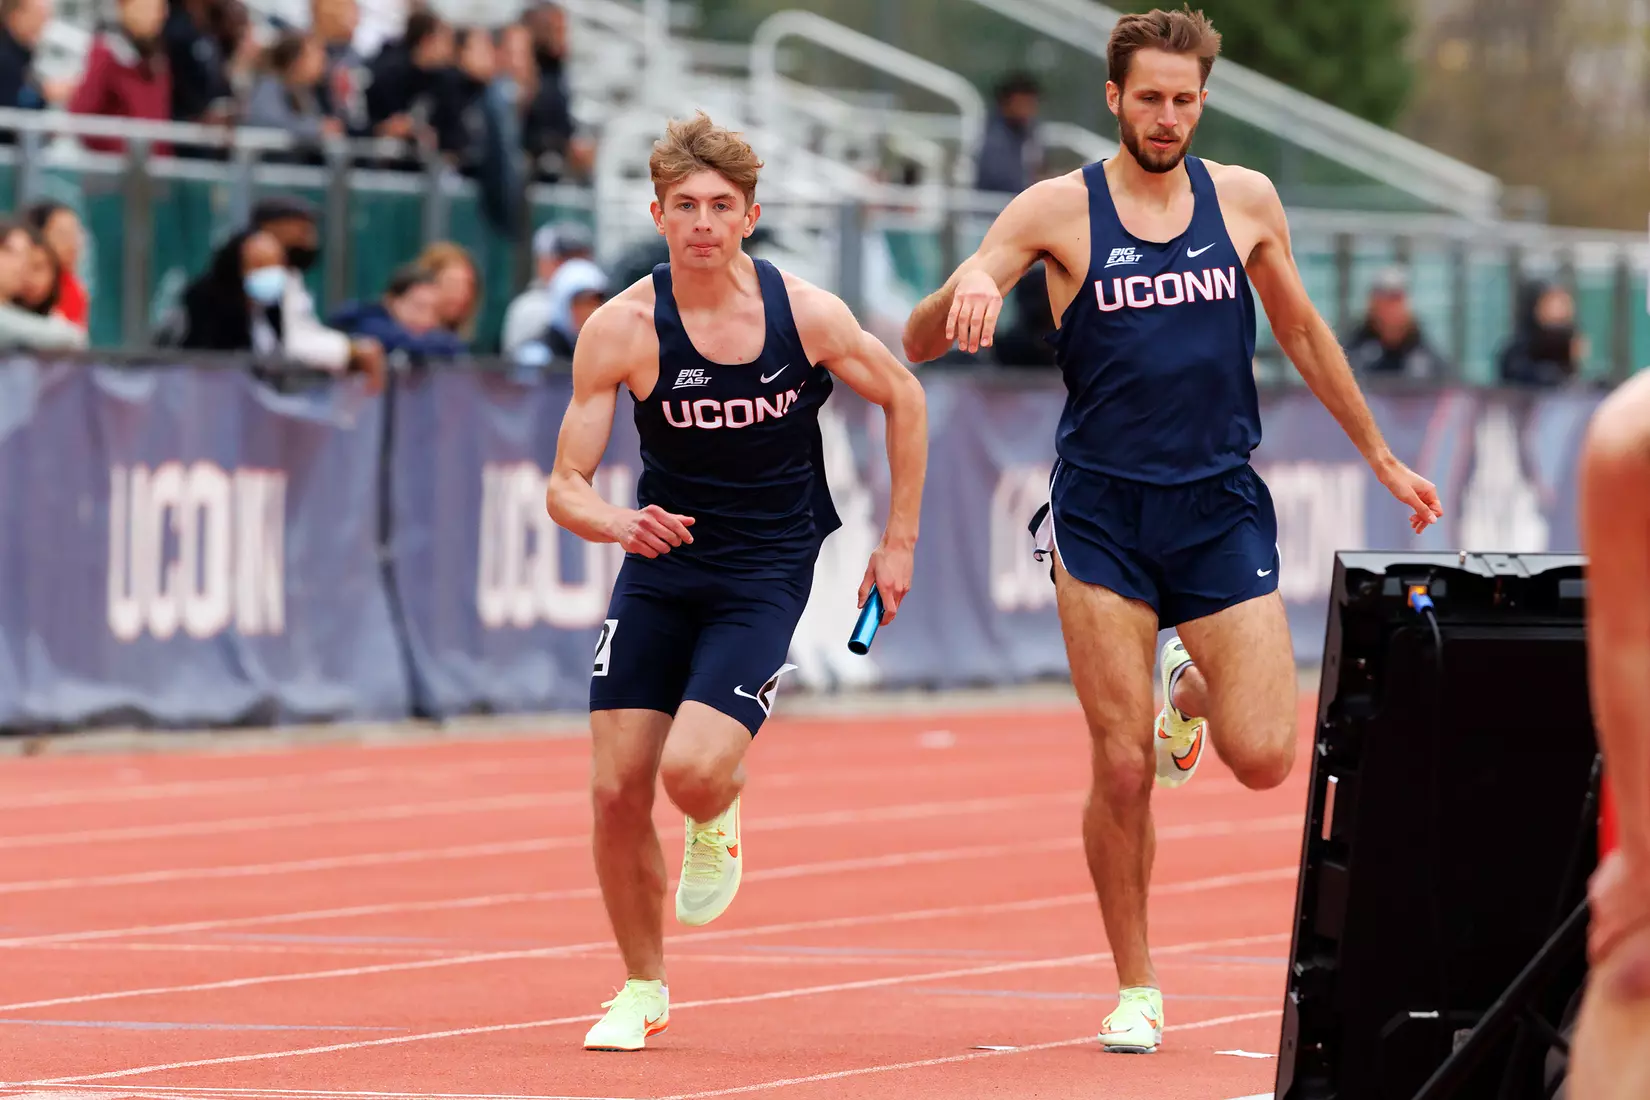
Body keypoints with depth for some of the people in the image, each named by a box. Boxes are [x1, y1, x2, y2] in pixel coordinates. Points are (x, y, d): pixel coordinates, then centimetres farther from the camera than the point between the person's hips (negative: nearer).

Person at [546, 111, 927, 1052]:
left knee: (692, 769, -22)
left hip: (765, 575, -2)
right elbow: (565, 486, -10)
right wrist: (617, 523, -32)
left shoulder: (807, 315, -11)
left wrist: (899, 542, 6)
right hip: (660, 565, 2)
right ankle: (645, 989, 19)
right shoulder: (621, 330, -11)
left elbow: (905, 400, 7)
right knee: (616, 789, -4)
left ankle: (720, 820, 18)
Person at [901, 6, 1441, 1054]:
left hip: (1222, 507, 2)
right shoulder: (1058, 210, -2)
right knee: (1123, 769, -6)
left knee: (1265, 759, -9)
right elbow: (922, 342, -6)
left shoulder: (1245, 200, 5)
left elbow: (1303, 331, 20)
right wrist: (968, 288, -29)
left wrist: (1382, 457, 25)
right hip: (1103, 512, -2)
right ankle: (1136, 988, 11)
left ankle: (1194, 691, 27)